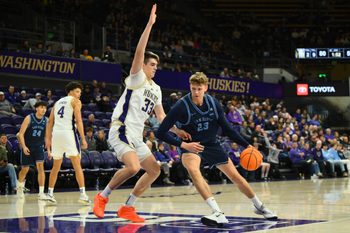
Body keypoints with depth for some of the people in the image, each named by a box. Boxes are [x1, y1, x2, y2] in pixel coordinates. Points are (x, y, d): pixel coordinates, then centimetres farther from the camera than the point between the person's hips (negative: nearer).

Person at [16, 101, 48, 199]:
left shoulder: (46, 121, -3)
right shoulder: (29, 118, -13)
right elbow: (21, 133, -12)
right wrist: (24, 146, -21)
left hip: (39, 147, 2)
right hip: (27, 147, -2)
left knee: (40, 166, -16)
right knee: (25, 169, 9)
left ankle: (41, 192, -15)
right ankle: (19, 185, 40)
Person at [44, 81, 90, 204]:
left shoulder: (58, 102, 24)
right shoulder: (75, 101, 6)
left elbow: (50, 122, 17)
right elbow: (78, 121, -5)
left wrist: (48, 138, 16)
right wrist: (83, 139, -7)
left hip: (56, 133, 6)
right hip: (68, 133, -6)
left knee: (56, 166, 17)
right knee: (77, 165, -4)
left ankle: (50, 193, 17)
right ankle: (83, 193, -10)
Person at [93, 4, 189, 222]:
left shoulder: (156, 89, 19)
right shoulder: (137, 78, -3)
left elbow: (161, 116, 23)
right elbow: (139, 52, -18)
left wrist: (177, 131, 12)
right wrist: (150, 24, -22)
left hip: (137, 136, 9)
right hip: (121, 130, -9)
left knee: (154, 170, 7)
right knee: (133, 166, -28)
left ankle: (127, 208, 11)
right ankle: (103, 196, -7)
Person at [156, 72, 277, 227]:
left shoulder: (213, 103, -8)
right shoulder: (181, 107, -21)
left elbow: (227, 128, 2)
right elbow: (161, 133, -19)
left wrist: (246, 145, -4)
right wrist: (182, 144, -27)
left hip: (211, 144, 4)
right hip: (191, 146, -4)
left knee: (235, 176, 7)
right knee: (193, 170, -36)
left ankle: (259, 207, 30)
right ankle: (218, 214, -40)